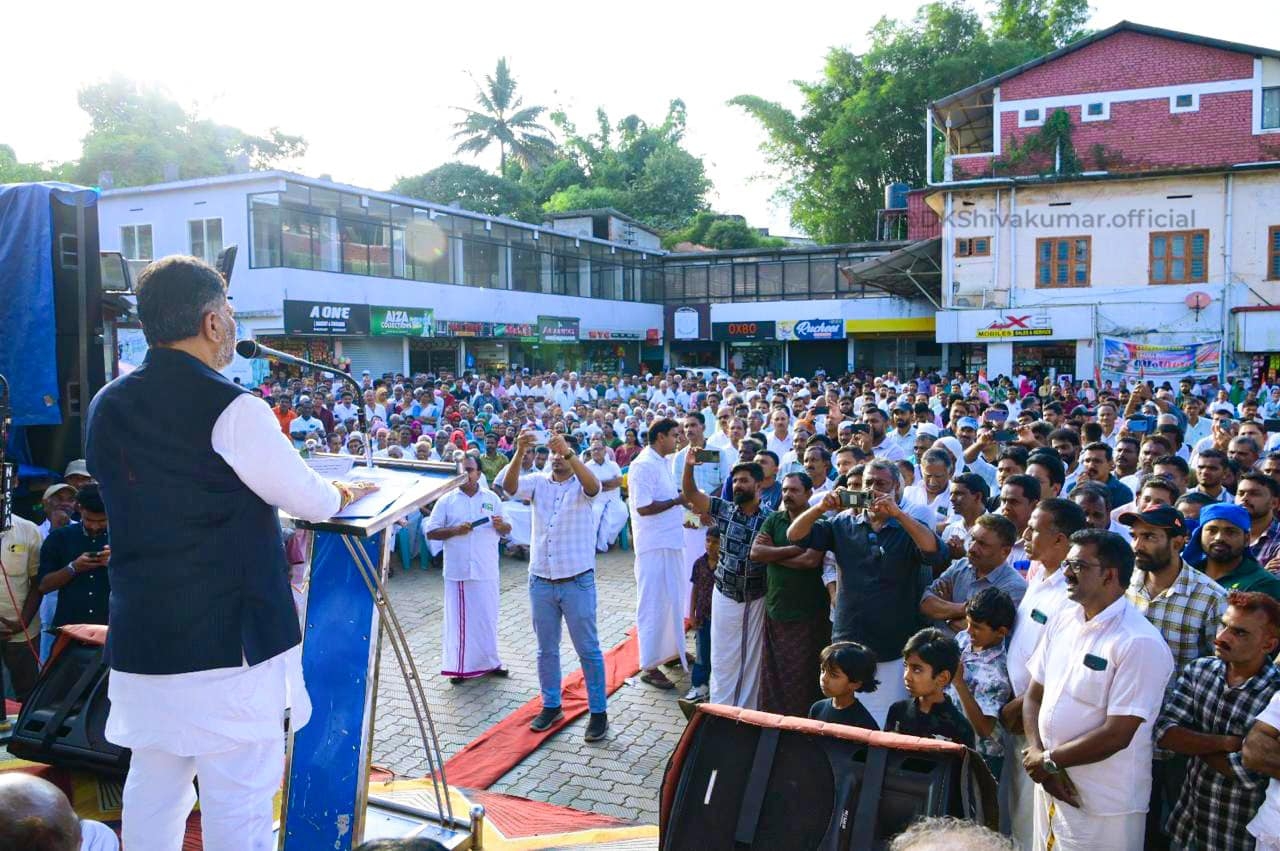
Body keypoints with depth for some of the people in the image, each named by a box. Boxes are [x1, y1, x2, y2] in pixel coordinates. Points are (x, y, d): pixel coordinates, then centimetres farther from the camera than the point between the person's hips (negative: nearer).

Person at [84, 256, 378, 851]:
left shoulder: (106, 406, 6)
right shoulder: (231, 409, -15)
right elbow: (309, 500, -7)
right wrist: (345, 493, 15)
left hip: (138, 640, 7)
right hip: (230, 640, -7)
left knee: (152, 786, 18)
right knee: (238, 800, 4)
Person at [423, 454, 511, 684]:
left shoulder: (492, 498, 6)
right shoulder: (446, 500, 1)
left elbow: (507, 531, 10)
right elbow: (430, 532, -1)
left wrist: (500, 525, -14)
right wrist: (455, 530, -16)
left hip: (486, 570, 2)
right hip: (458, 570, -2)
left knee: (487, 615, 10)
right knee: (458, 617, 3)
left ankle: (489, 662, 23)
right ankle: (460, 666, 11)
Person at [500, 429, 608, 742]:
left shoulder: (581, 484, -5)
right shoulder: (538, 482, 3)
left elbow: (594, 486, -29)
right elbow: (509, 486, -15)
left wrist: (568, 451, -39)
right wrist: (520, 453, -32)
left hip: (577, 581, -3)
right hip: (541, 581, 4)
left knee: (588, 649, 5)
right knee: (546, 649, 16)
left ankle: (598, 711, 15)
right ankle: (551, 706, 31)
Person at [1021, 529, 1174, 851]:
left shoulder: (1141, 643, -18)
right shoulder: (1061, 620, 3)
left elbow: (1117, 735, -21)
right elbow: (1034, 695, 7)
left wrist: (1049, 760, -11)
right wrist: (1038, 755, -8)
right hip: (1050, 786, 6)